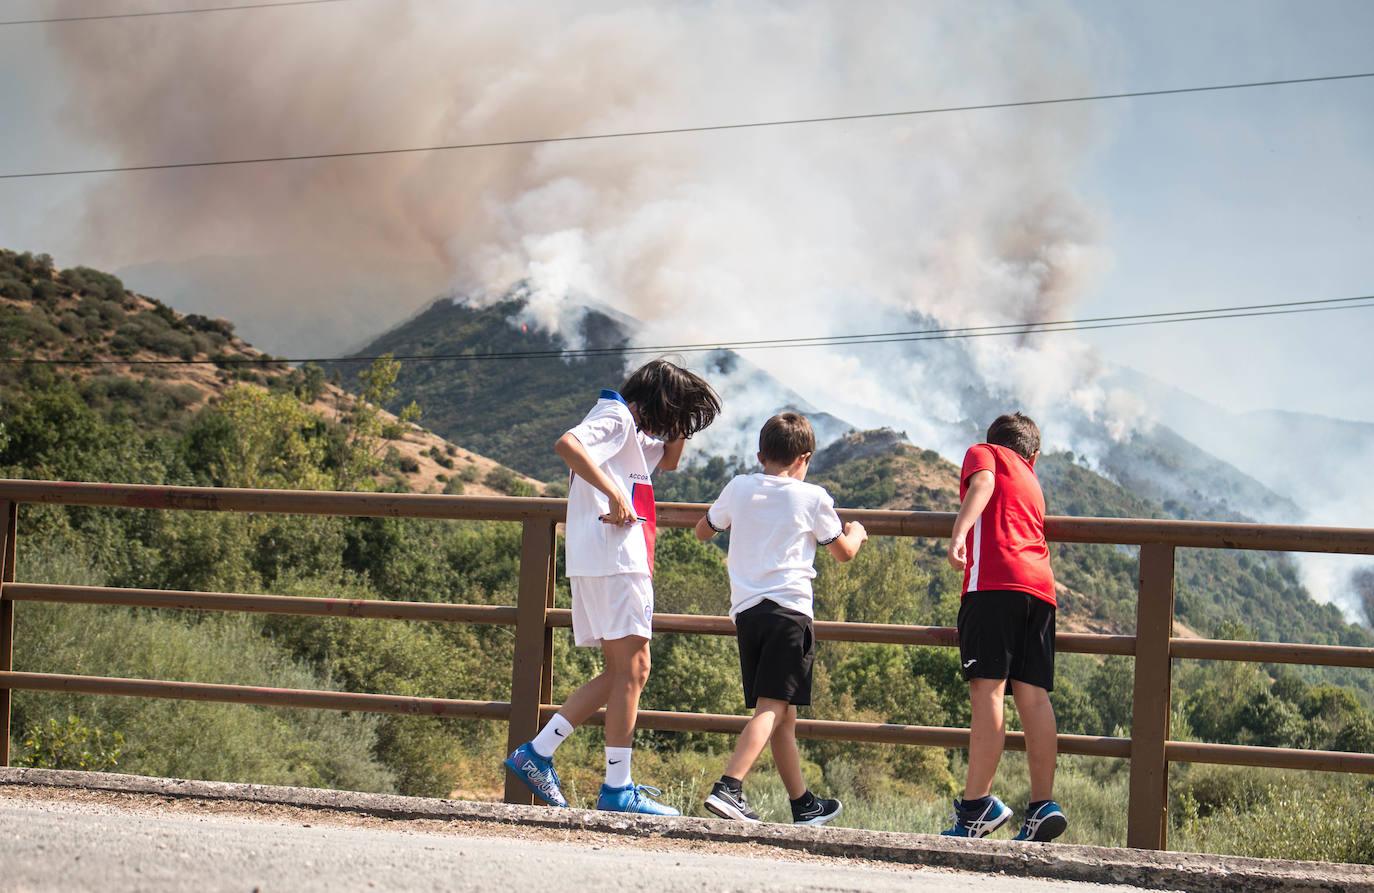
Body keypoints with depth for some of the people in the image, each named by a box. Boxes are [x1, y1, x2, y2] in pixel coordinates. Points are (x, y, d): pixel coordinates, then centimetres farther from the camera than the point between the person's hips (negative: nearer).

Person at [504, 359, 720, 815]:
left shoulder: (631, 429, 23)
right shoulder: (615, 418, -7)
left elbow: (668, 460, 39)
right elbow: (567, 444, -25)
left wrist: (679, 426, 21)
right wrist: (614, 493, -27)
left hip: (596, 566, 10)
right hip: (614, 559, -10)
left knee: (622, 674, 10)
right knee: (631, 669, -9)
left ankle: (537, 753, 8)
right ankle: (617, 787, -8)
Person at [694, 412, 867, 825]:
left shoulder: (738, 489, 10)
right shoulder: (812, 497, 2)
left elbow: (703, 531, 27)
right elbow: (843, 551, 15)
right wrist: (856, 533, 37)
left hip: (745, 609, 5)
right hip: (789, 607, -5)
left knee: (782, 714, 14)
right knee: (771, 707, -12)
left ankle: (802, 803, 24)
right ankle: (728, 787, -30)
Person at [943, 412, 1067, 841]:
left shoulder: (984, 452, 16)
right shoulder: (1032, 482, 33)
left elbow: (982, 484, -6)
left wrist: (959, 532, -21)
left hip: (996, 579, -6)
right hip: (1040, 585, 6)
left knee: (987, 687, -12)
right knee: (1032, 694, 1)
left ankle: (977, 805, -19)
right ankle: (1043, 804, -8)